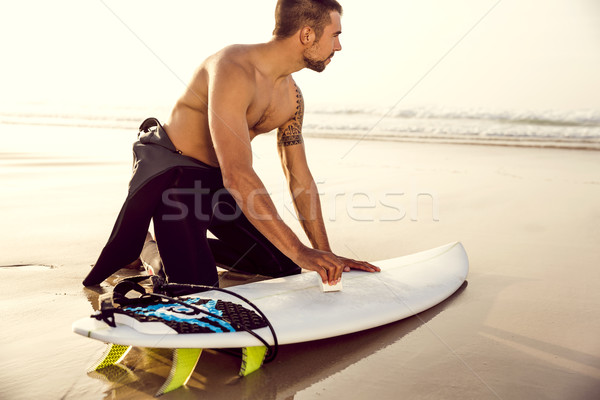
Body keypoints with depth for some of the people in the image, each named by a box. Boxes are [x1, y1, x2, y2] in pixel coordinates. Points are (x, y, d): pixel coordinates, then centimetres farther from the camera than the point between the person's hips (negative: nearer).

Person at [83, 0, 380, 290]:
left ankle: (191, 246, 18)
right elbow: (237, 175, -37)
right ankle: (161, 248, 10)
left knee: (286, 268, 7)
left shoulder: (291, 97, 0)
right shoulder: (234, 70, -28)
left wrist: (325, 255, -2)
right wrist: (299, 251, -37)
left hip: (216, 178, 8)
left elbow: (299, 178, 3)